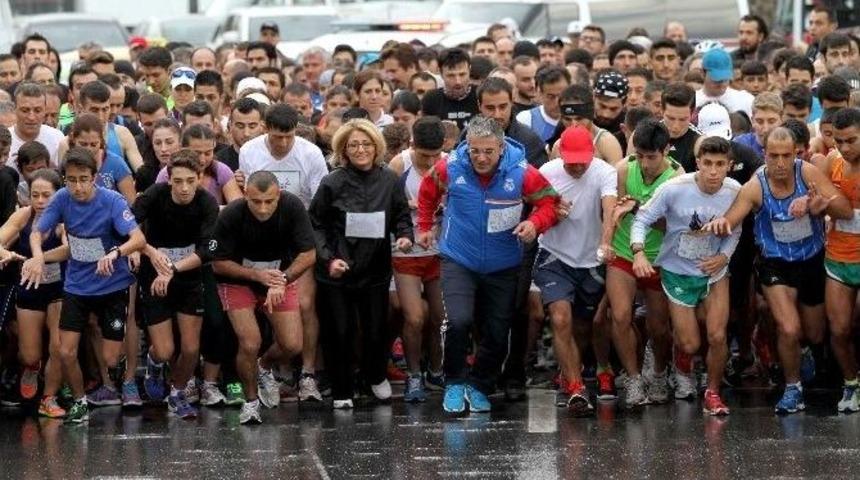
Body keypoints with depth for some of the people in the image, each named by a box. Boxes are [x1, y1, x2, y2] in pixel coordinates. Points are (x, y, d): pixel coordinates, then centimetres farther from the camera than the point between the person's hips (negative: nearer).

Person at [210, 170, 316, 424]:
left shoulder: (293, 207, -23)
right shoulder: (231, 216, -27)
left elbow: (308, 254, -16)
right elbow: (219, 263, -17)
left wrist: (282, 280, -28)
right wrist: (257, 275, -28)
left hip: (281, 278, 2)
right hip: (238, 281, -2)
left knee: (292, 345, -6)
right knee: (250, 344, -17)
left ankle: (264, 370, 29)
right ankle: (251, 401, 10)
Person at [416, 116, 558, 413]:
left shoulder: (521, 174, -16)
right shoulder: (450, 169, -13)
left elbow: (549, 202, -5)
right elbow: (428, 193, 8)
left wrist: (535, 223, -24)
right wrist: (425, 227, 16)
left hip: (502, 266, 2)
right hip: (458, 262, -1)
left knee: (497, 333, 9)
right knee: (458, 321, -22)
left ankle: (479, 387, 30)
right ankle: (454, 383, -3)